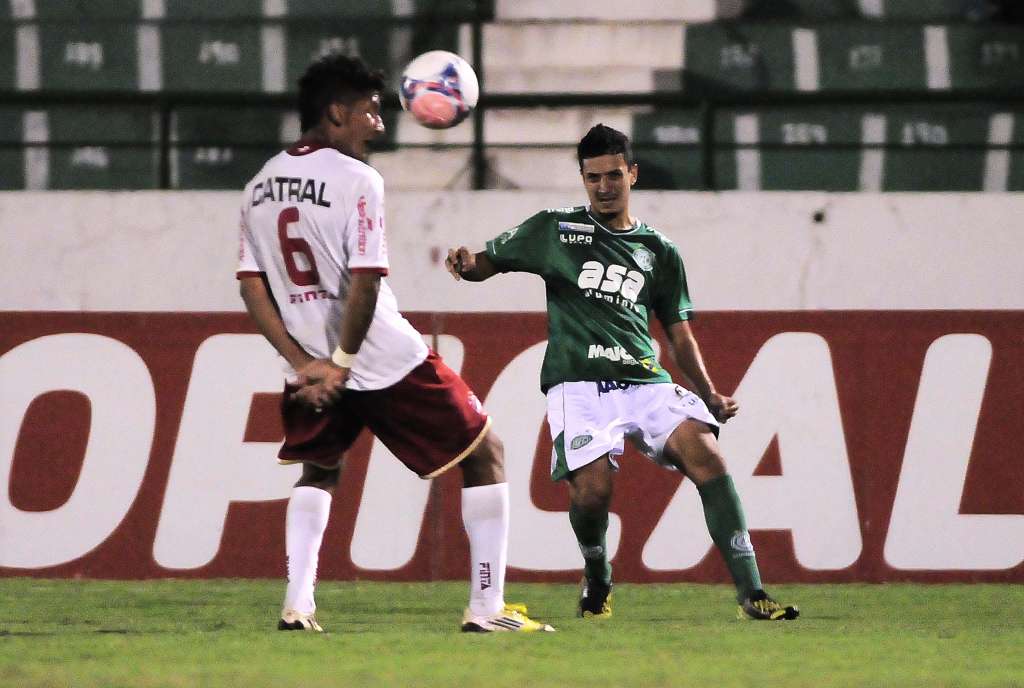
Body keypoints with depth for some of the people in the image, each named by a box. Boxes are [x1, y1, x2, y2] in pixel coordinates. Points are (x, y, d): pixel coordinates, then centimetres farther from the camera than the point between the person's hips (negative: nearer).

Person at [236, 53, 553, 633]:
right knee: (484, 454, 8)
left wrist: (305, 363, 2)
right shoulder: (355, 181, -14)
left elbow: (253, 287, 5)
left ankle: (298, 606, 13)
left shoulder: (261, 187, 7)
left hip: (312, 369, 6)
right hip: (387, 362, -6)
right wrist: (342, 364, -12)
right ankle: (487, 607, 5)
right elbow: (365, 282, -21)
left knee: (319, 472, 30)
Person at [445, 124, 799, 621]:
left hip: (644, 380, 2)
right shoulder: (555, 230, 14)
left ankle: (751, 594, -24)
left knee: (705, 454, -22)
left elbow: (680, 334, 21)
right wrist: (467, 264, -9)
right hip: (577, 386, -2)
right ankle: (597, 581, 9)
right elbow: (488, 263, 16)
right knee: (592, 489, -25)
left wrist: (709, 395, 8)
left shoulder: (659, 252, 19)